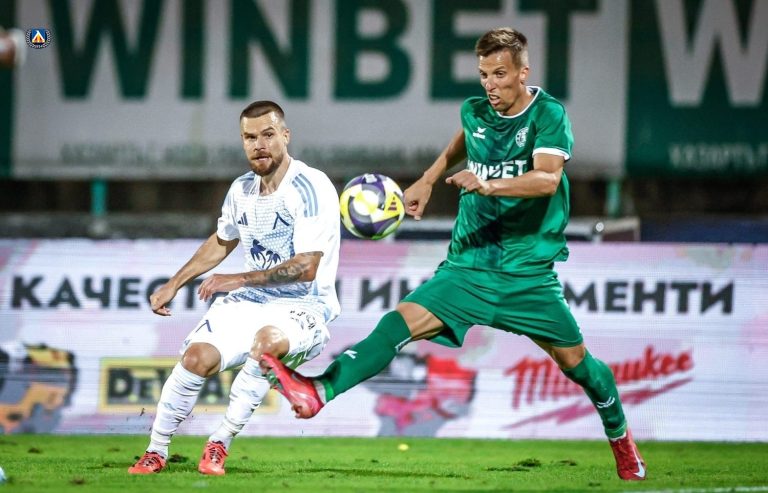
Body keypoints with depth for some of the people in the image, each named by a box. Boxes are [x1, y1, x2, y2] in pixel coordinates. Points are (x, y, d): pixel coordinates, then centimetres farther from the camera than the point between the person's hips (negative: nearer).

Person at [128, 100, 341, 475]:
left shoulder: (311, 188, -15)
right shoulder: (242, 190, 7)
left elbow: (306, 267, -22)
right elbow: (222, 242, 29)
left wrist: (239, 280, -23)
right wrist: (173, 285, 26)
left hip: (303, 307, -6)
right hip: (249, 303, 6)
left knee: (269, 339, -39)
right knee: (198, 356, -20)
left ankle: (219, 444, -21)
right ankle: (156, 452, 1)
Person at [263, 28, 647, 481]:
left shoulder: (549, 115, -11)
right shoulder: (475, 112, 6)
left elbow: (547, 178, -28)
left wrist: (488, 185, -41)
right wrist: (427, 181, 27)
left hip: (529, 272, -3)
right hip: (470, 263, 3)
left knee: (576, 362, 5)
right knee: (401, 322, -19)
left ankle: (621, 438, 33)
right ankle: (317, 392, -35)